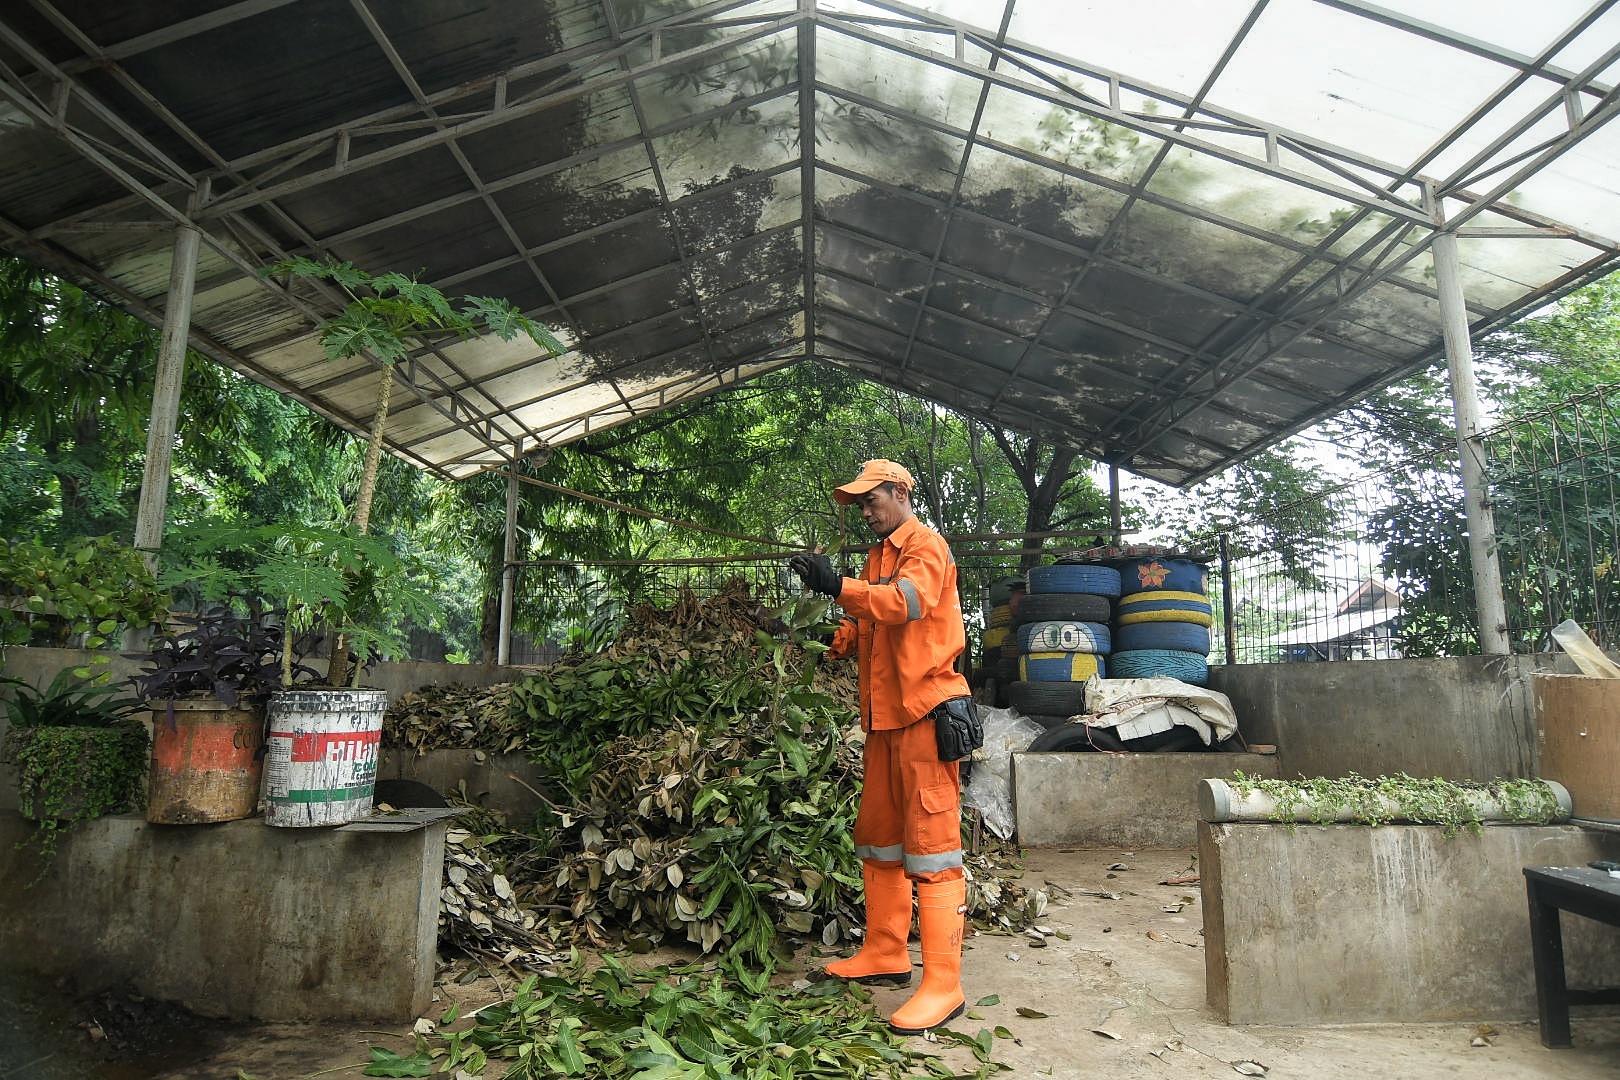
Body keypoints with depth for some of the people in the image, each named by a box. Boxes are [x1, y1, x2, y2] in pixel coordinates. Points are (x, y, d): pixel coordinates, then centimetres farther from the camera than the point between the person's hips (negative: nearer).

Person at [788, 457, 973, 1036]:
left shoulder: (925, 543, -5)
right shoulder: (877, 556, 21)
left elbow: (912, 599, -26)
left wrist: (839, 587, -35)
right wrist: (833, 638, 0)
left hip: (925, 711, -9)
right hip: (884, 716, 9)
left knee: (931, 846, -7)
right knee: (877, 838, 14)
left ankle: (943, 985, -1)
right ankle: (885, 954, 27)